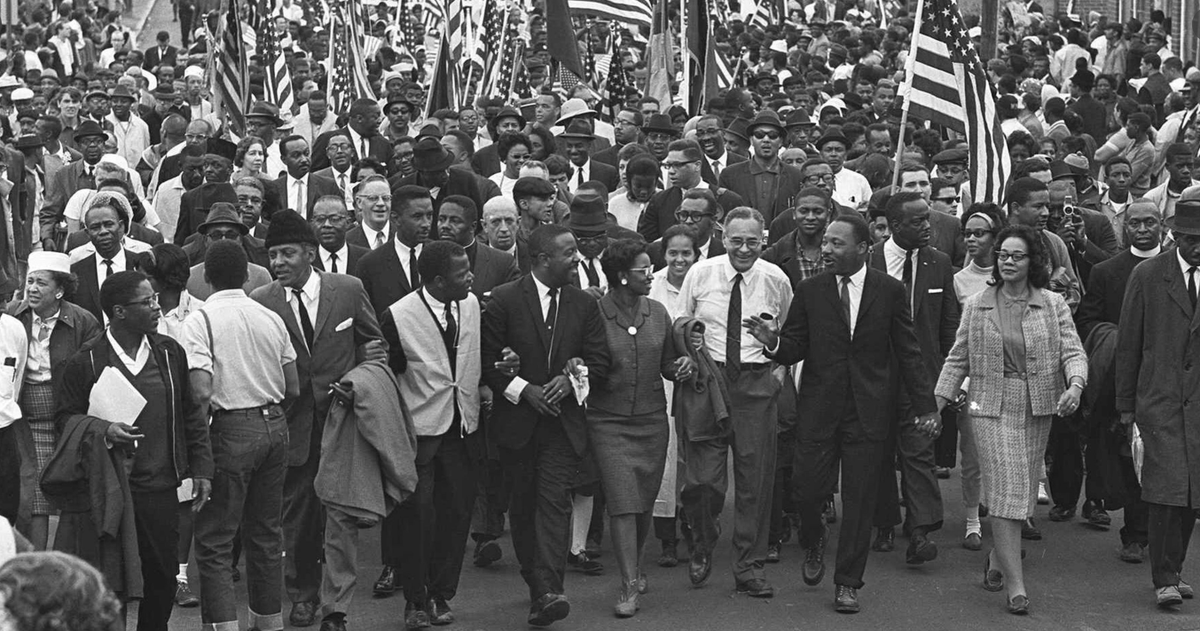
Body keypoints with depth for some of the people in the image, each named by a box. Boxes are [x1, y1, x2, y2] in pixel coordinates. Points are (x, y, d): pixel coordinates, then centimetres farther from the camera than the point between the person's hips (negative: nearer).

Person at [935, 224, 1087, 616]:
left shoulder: (1053, 305, 3)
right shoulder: (976, 306, 5)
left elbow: (1073, 351, -3)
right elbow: (958, 360, 8)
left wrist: (1075, 385, -23)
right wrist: (937, 402, 2)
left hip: (1037, 408, 2)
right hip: (991, 407, -2)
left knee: (1022, 492, 9)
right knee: (1005, 490, -9)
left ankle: (997, 561, 31)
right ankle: (1015, 585, -8)